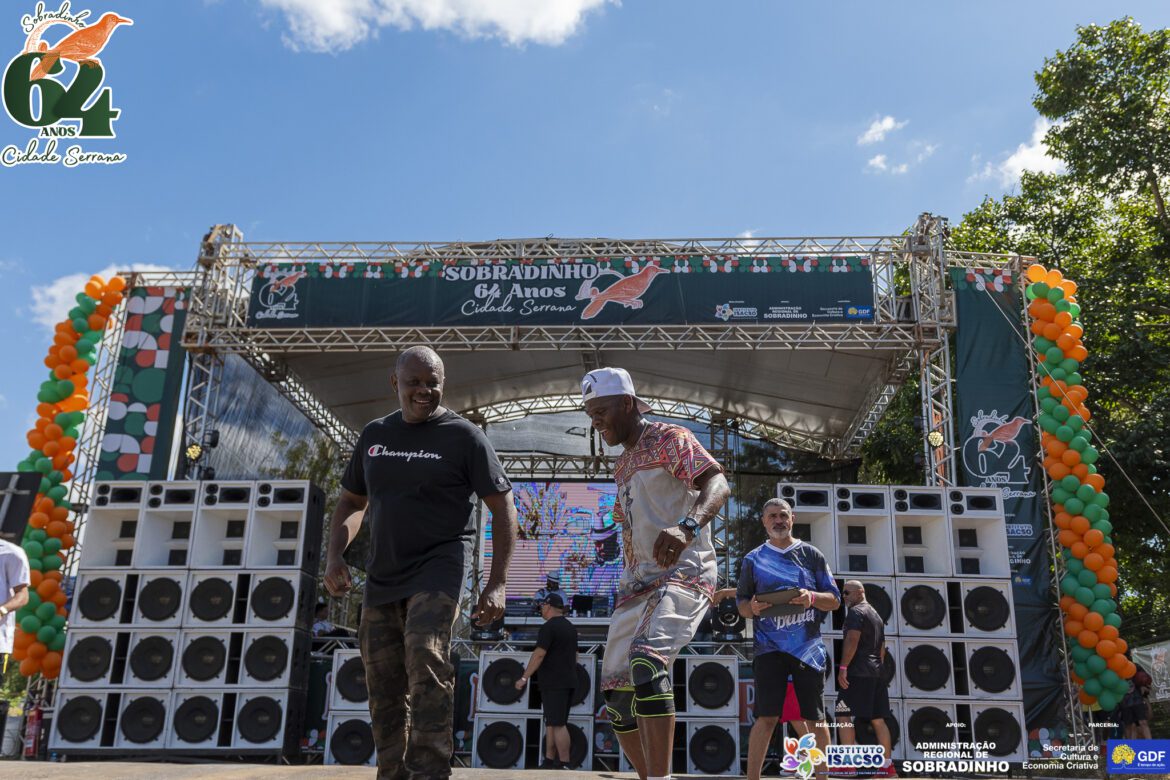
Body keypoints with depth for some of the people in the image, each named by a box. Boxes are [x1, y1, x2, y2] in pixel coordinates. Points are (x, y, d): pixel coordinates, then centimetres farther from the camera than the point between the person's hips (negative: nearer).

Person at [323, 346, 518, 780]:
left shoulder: (464, 437, -5)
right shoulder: (374, 436, 10)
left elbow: (503, 508, -5)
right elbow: (351, 502, 19)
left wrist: (497, 582, -12)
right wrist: (334, 556, 2)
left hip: (438, 567, -5)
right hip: (382, 577, 6)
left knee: (426, 656, -27)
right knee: (384, 689, 9)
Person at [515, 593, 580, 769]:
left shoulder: (548, 627, -12)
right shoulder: (570, 627, 16)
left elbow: (539, 655, -19)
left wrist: (524, 678, -16)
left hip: (553, 683, -9)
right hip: (569, 681, 9)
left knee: (557, 724, -10)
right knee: (552, 722, 14)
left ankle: (564, 764, -12)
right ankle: (549, 761, 18)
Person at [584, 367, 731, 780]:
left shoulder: (670, 439, -3)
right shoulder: (623, 465, 22)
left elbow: (718, 484, -19)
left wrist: (688, 525, -38)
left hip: (682, 573, -9)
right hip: (637, 583, 9)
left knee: (646, 662, -31)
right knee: (617, 692, 5)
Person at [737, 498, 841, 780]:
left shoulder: (811, 555, 7)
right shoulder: (753, 559, 7)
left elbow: (835, 600, 6)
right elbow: (741, 603, 12)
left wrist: (812, 597, -15)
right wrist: (752, 608, -12)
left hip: (808, 646, 1)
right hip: (770, 647, -1)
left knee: (816, 717, 6)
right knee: (766, 717, -7)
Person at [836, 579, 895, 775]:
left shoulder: (856, 612, -6)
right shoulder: (876, 615, 23)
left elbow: (852, 639, -19)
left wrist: (843, 667, -22)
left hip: (858, 672, -9)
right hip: (876, 673, 9)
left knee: (844, 715, -9)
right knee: (878, 719, 9)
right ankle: (887, 765, 10)